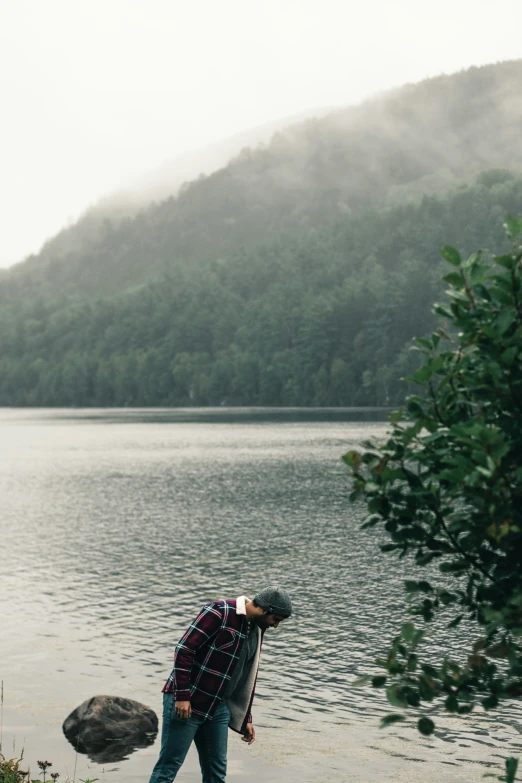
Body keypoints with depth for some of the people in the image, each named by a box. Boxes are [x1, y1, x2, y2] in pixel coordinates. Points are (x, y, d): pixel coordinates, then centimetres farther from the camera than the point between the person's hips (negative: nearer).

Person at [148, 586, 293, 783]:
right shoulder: (219, 612, -16)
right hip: (185, 702, -8)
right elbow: (184, 649, -19)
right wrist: (182, 696, -22)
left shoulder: (257, 631, 10)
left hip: (217, 708, 8)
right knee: (169, 765, -5)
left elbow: (247, 678, 20)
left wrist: (245, 719, 21)